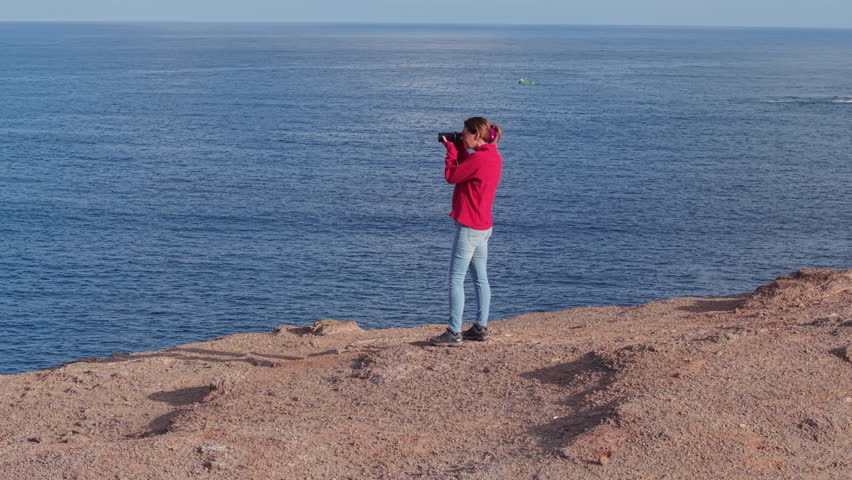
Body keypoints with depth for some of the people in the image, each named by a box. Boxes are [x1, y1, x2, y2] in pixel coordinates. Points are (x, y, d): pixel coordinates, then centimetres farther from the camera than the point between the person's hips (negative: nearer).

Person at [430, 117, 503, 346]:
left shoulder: (478, 158, -20)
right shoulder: (494, 157, 9)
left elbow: (451, 176, -12)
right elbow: (466, 170, 17)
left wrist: (452, 149, -1)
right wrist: (458, 147, 10)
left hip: (469, 227, -10)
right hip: (484, 226, 10)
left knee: (456, 280, -6)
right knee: (480, 278, 14)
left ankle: (454, 332, -7)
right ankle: (481, 327, 19)